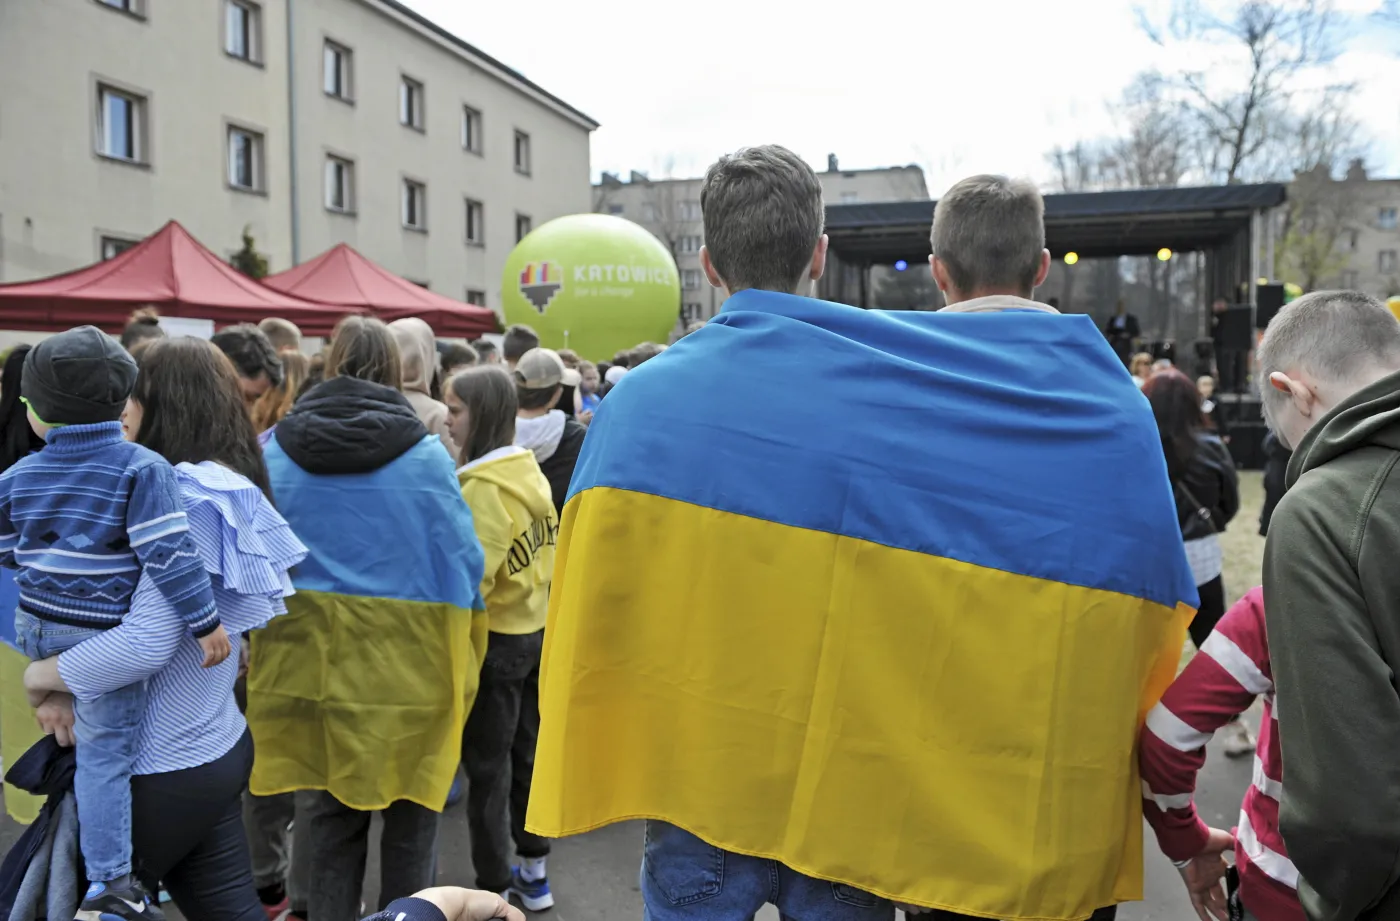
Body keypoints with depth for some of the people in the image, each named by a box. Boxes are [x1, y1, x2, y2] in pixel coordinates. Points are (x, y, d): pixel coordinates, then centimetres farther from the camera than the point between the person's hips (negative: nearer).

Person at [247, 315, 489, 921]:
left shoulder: (275, 451, -1)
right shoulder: (426, 454, -9)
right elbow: (462, 560, -6)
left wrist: (253, 642, 19)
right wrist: (464, 660, 8)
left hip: (308, 661, 3)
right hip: (407, 665, -2)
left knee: (327, 817, 17)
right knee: (410, 815, 13)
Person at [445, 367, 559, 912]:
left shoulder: (483, 487, -22)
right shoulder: (529, 471, 3)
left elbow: (470, 577, -27)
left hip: (497, 639, -8)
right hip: (537, 628, 8)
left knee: (486, 768, 6)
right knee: (525, 754, 19)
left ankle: (494, 888, 18)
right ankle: (533, 872, 32)